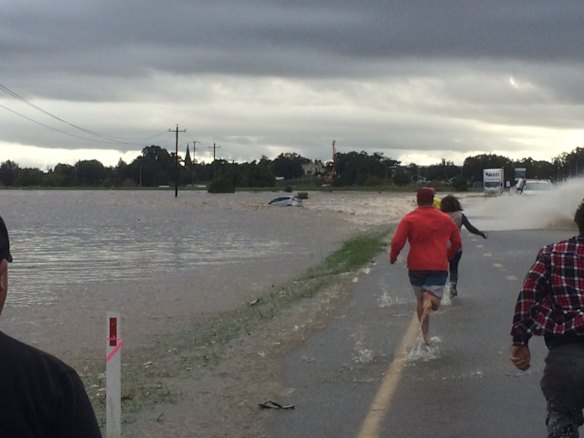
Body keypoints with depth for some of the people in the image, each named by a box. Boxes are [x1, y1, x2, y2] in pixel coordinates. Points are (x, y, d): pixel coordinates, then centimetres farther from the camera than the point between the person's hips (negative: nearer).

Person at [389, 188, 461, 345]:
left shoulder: (409, 219, -3)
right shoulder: (445, 219, 8)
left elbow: (397, 242, -12)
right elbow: (457, 242, 15)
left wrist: (392, 257, 7)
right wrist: (448, 256, 31)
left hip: (416, 267, 0)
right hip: (439, 266, 0)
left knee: (420, 300, 18)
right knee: (434, 302, -1)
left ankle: (425, 335, 19)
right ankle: (430, 300, -38)